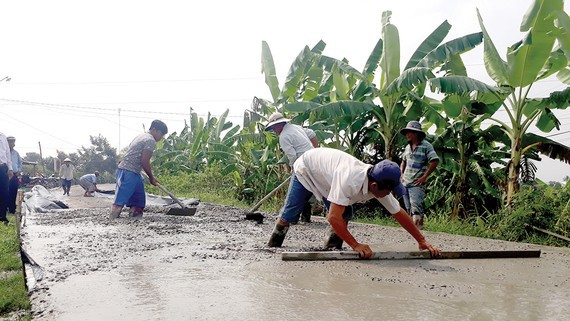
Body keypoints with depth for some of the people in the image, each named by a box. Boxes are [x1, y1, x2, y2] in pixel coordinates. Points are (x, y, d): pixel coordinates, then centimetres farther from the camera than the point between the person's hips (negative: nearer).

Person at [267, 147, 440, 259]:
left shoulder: (379, 184, -22)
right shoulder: (349, 180, -45)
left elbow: (399, 214, -12)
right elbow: (333, 218, -45)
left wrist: (422, 241, -11)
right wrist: (356, 245, -40)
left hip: (325, 173, 6)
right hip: (306, 169, -6)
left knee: (345, 215, -8)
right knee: (290, 215, -2)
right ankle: (273, 247, 20)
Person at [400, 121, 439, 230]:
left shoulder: (426, 146, -8)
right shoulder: (408, 147, 13)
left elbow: (435, 161, -15)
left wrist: (424, 177, -15)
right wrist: (402, 174, 13)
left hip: (417, 184, -7)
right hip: (405, 183, 7)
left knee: (416, 207, -17)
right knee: (409, 209, 12)